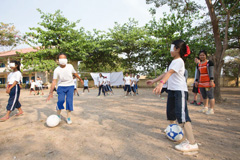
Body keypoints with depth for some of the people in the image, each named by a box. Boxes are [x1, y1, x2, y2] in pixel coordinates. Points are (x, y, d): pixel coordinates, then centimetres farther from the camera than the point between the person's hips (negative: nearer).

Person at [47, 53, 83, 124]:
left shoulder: (70, 66, -10)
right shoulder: (56, 70, -16)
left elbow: (75, 73, 9)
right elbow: (54, 81, -21)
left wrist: (80, 79, 23)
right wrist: (51, 92, -29)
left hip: (70, 86, 1)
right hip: (61, 86, -1)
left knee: (69, 101, -8)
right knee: (60, 101, -13)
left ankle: (68, 117, 7)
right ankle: (58, 115, 13)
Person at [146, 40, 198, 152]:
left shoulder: (179, 61, -13)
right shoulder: (174, 61, 17)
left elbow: (170, 72, -31)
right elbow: (166, 73, 22)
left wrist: (161, 83, -45)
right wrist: (153, 81, 24)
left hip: (180, 90, -10)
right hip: (172, 90, 10)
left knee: (182, 115, -15)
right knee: (170, 112, 17)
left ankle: (192, 143, -9)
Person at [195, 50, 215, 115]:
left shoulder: (209, 62, -1)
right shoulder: (199, 64, 17)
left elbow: (211, 72, -8)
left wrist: (211, 80, -15)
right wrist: (196, 81, 14)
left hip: (208, 82, -6)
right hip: (201, 82, 6)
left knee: (210, 95, -6)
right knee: (204, 96, 10)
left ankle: (211, 109, -1)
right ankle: (205, 108, 20)